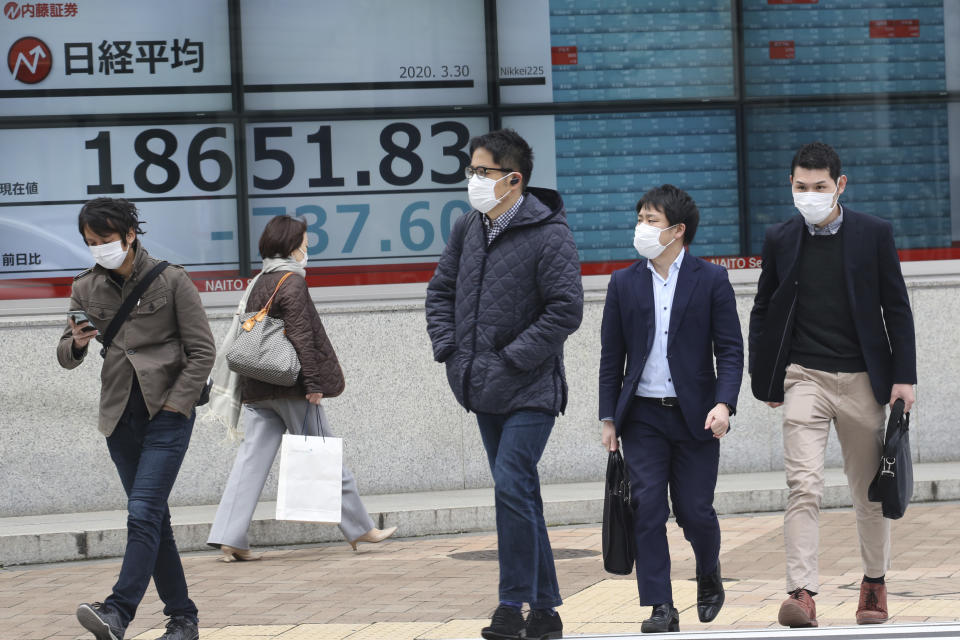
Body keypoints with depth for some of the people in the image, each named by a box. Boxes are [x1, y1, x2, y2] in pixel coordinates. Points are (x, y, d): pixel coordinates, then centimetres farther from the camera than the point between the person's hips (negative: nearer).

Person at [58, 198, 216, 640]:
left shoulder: (170, 280, -4)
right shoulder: (86, 289, 7)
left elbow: (202, 351, -2)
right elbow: (65, 356, 10)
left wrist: (174, 405, -10)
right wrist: (77, 343, -13)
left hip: (167, 410, -5)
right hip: (120, 416, 5)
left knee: (143, 514, -16)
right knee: (154, 519, 7)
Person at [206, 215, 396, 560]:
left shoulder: (257, 284, 13)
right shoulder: (292, 282, -10)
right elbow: (302, 336, -17)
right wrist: (314, 383, -17)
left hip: (257, 389, 7)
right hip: (292, 388, -7)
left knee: (252, 458, 2)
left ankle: (229, 537, -6)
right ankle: (360, 529, 13)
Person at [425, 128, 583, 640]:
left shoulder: (549, 235, -13)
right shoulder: (468, 229, 9)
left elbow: (566, 309, -17)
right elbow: (441, 290, 19)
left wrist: (512, 359, -16)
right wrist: (448, 348, 4)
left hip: (530, 390, -7)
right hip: (483, 388, 7)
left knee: (512, 487, -15)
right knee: (519, 494, 11)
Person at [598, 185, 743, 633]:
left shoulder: (711, 280, 0)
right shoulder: (624, 283, 7)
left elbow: (730, 350, -2)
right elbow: (611, 356, 9)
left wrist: (724, 403, -16)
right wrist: (608, 418, 4)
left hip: (695, 416, -2)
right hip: (642, 417, 2)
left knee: (695, 511, 1)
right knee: (647, 509, -6)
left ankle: (709, 575, 32)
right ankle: (661, 608, -4)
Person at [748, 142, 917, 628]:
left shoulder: (874, 234, 1)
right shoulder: (780, 240, 5)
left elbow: (896, 309, 3)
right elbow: (763, 312, 12)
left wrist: (903, 376, -3)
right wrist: (764, 381, 9)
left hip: (862, 379, 0)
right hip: (804, 378, 0)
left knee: (869, 490, 10)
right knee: (803, 487, -14)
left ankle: (874, 584, 27)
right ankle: (802, 594, -21)